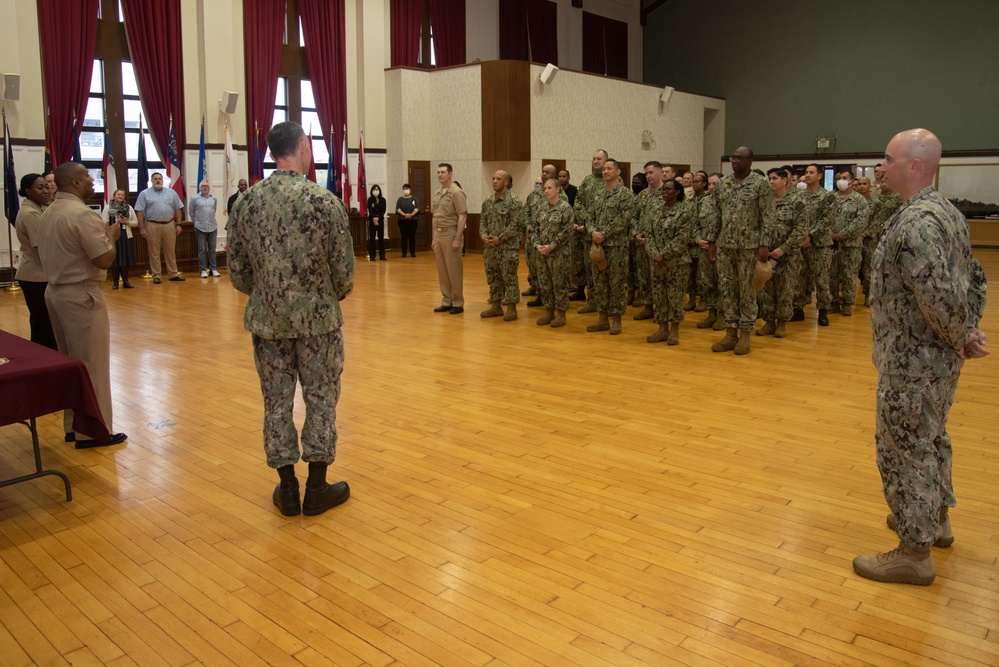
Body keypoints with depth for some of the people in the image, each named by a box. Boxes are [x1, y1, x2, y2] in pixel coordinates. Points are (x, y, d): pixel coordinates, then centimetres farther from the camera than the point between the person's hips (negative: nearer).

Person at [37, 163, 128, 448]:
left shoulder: (48, 214, 11)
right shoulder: (82, 214, -18)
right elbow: (104, 259, -22)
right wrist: (111, 236, -3)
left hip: (55, 292, 9)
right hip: (81, 295, -9)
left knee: (70, 361, 15)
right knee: (91, 363, -2)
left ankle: (73, 425, 23)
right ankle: (93, 431, 4)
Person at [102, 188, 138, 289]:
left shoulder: (129, 208, 10)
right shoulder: (108, 208, 2)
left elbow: (136, 222, 9)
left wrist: (126, 222, -8)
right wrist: (116, 222, -14)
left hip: (126, 236, 3)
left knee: (126, 259, 4)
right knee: (115, 259, -1)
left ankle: (125, 281, 13)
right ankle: (115, 281, 7)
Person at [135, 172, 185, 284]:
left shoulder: (171, 192, 10)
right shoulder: (145, 193, 2)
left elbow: (178, 209, 11)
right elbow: (139, 211, -1)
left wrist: (178, 224, 4)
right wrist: (142, 228, -7)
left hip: (169, 225, 2)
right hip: (152, 226, -2)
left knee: (171, 251, 8)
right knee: (154, 252, 3)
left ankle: (173, 274, 15)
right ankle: (156, 276, 9)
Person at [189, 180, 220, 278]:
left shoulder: (213, 198, 8)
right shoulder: (195, 198, 0)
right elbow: (191, 212, 7)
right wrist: (197, 222, 11)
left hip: (212, 227, 3)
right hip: (200, 228, -3)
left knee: (212, 249, 6)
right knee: (202, 250, 1)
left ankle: (213, 269, 12)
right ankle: (203, 270, 5)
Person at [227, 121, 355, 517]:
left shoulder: (246, 202, -1)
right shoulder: (325, 201, -12)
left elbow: (236, 270, 2)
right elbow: (345, 271, -11)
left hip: (266, 321, 3)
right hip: (318, 319, -3)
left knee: (277, 403, 12)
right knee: (321, 401, 9)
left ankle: (288, 490, 21)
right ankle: (317, 489, 18)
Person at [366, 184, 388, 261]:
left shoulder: (383, 200, 3)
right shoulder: (370, 200, -1)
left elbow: (383, 210, -4)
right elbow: (370, 211, -8)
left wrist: (378, 217, -16)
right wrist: (374, 218, -20)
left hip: (380, 220, 2)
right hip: (372, 220, -2)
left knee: (381, 237, 3)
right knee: (372, 238, -1)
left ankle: (382, 255, 8)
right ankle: (372, 256, 1)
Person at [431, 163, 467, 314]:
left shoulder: (456, 192, -9)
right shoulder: (436, 194, 14)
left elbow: (462, 217, -14)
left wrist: (457, 239, -20)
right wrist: (434, 239, 15)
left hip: (451, 235, -7)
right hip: (438, 235, 7)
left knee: (454, 271, -2)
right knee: (442, 271, 10)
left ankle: (458, 303, 6)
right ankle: (446, 301, 18)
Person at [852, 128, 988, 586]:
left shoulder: (914, 223, -24)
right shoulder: (948, 211, 9)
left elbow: (940, 296, -32)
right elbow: (974, 278, 16)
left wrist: (959, 337, -15)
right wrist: (970, 331, 9)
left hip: (913, 360, -10)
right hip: (940, 358, 10)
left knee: (905, 450, 1)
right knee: (930, 439, 25)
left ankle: (913, 553, 13)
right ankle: (935, 518, 43)